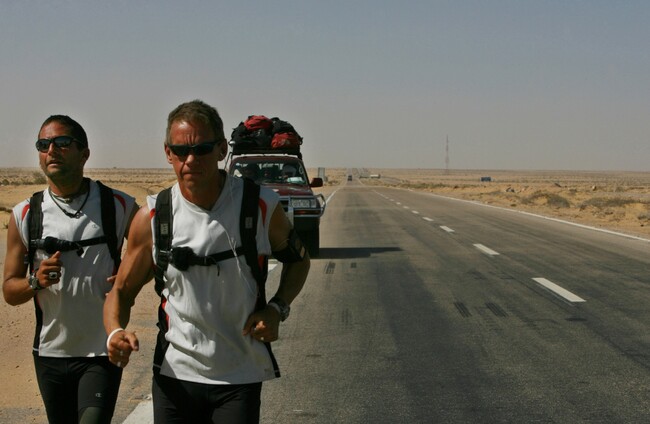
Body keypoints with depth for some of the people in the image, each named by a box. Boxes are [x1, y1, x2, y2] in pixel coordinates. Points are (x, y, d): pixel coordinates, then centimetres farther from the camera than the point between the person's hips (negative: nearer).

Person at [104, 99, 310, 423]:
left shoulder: (261, 205, -7)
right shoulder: (151, 218, -6)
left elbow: (298, 260, 11)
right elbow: (122, 289, 4)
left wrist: (277, 309, -6)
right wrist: (115, 332, -17)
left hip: (240, 377, -1)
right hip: (174, 376, 1)